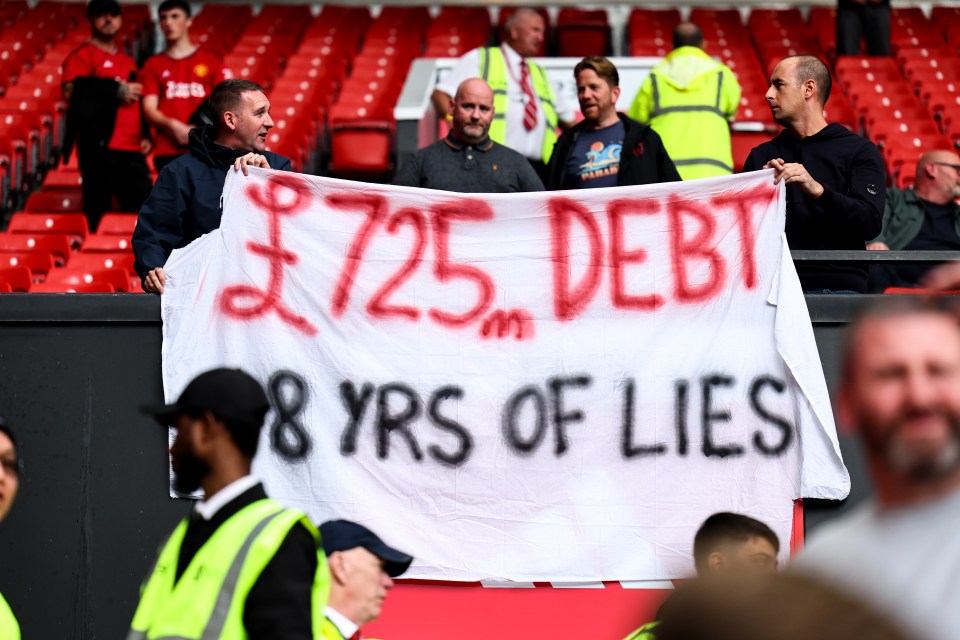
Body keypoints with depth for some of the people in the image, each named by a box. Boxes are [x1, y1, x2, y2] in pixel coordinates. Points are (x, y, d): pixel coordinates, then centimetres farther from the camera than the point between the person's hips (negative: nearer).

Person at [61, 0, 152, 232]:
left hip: (132, 150, 7)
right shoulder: (82, 56, 0)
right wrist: (116, 91, -14)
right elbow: (70, 92, -16)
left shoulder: (128, 62, 23)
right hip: (99, 148, -7)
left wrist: (145, 135, 12)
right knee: (98, 210, -8)